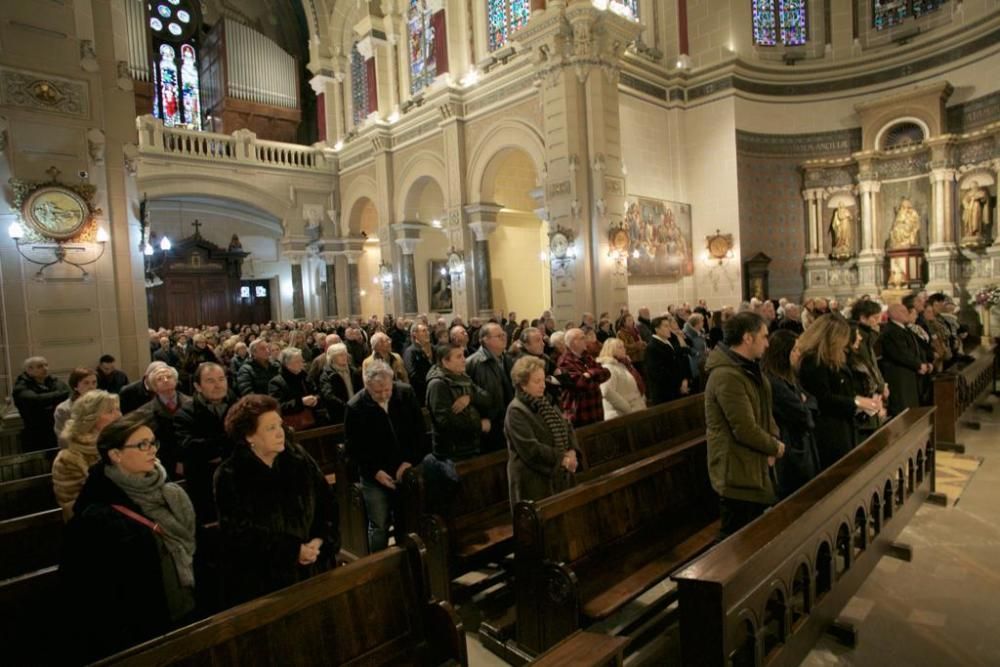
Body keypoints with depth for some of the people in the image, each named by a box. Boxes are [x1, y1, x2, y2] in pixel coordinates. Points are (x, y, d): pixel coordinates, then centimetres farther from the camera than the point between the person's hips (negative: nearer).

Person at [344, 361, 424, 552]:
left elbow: (419, 428, 1)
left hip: (406, 471, 3)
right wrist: (375, 471, -14)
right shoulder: (355, 407, -14)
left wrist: (410, 460, -8)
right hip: (376, 477, -2)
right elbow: (353, 447, -7)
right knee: (379, 526, 5)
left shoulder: (406, 393, -7)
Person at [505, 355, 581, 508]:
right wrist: (562, 459, -17)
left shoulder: (547, 402, 12)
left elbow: (568, 427, 11)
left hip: (559, 475, 7)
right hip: (533, 481, -7)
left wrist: (572, 452, -8)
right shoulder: (516, 411, -14)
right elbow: (530, 448, -20)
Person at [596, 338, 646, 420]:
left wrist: (642, 399, 7)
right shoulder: (608, 368, -15)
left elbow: (637, 384, 24)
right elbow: (607, 392, -30)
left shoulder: (622, 365, 14)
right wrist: (628, 408, -23)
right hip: (621, 416, -9)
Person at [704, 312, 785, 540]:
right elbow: (745, 430, -28)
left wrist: (773, 442, -6)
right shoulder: (727, 376, -27)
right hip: (737, 473, -10)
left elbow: (765, 411, 13)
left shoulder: (749, 368, 9)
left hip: (755, 467, 10)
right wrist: (775, 447, -10)